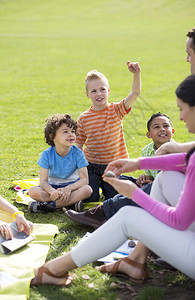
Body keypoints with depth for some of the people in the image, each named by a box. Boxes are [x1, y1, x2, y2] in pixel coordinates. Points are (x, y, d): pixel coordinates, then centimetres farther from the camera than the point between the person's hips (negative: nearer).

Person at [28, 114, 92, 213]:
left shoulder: (77, 153, -12)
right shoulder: (47, 154, -12)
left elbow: (84, 180, -15)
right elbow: (43, 181, -15)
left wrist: (69, 188, -34)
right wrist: (53, 192, -38)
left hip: (72, 186, 0)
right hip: (53, 187, 0)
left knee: (87, 190, -33)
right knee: (33, 191, -28)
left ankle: (50, 206, -31)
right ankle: (72, 201, -28)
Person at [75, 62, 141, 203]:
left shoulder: (117, 110, -6)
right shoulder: (83, 118, -3)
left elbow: (135, 93, -21)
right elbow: (78, 145, 4)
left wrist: (136, 74, -38)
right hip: (91, 164, 0)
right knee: (90, 199, -10)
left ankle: (104, 185, 29)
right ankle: (95, 183, 24)